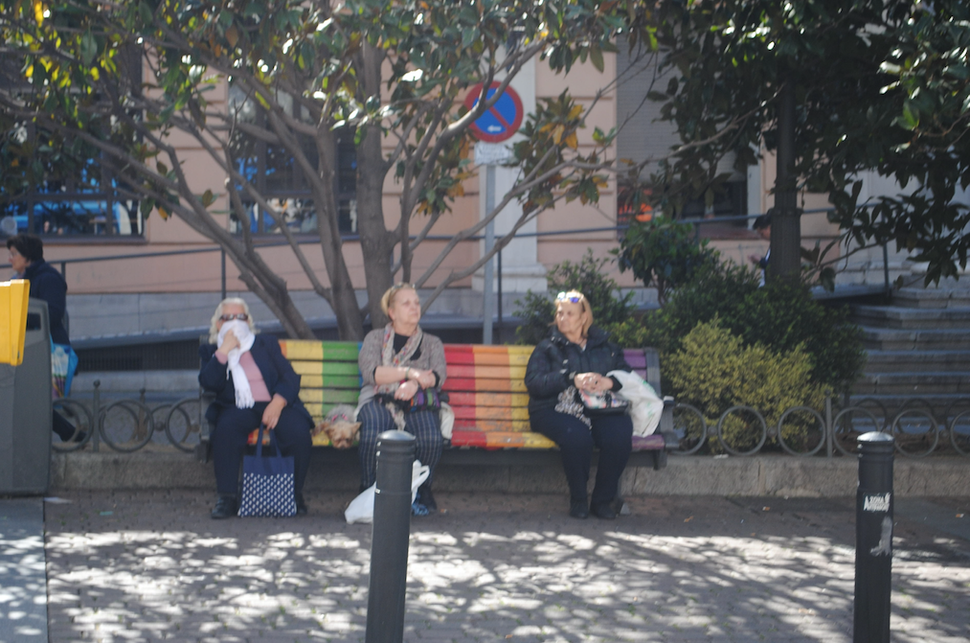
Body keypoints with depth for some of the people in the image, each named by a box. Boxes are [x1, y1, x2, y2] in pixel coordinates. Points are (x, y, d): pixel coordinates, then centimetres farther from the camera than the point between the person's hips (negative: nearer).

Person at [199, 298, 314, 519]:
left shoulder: (267, 345, 20)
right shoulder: (211, 351, 18)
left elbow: (290, 377, 6)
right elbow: (209, 383, -2)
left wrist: (278, 403, -13)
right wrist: (224, 350, -5)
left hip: (275, 405, 1)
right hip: (238, 408, 0)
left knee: (298, 432, -32)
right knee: (225, 430, -36)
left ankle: (294, 495, -14)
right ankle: (227, 498, -29)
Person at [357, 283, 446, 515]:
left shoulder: (432, 343, 23)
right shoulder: (375, 338, 17)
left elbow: (438, 376, 2)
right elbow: (370, 372, -3)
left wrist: (416, 383, -20)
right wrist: (409, 372, -12)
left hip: (418, 404, 1)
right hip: (380, 401, -1)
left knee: (431, 438, -34)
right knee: (374, 433, -38)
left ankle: (422, 492, -11)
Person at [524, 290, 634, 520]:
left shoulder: (605, 346, 22)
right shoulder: (547, 348, 14)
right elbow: (534, 382, -3)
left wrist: (609, 383, -13)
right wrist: (572, 380, -16)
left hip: (599, 410, 2)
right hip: (556, 411, -2)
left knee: (619, 434, -31)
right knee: (577, 435, -37)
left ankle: (603, 499, -13)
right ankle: (578, 499, -15)